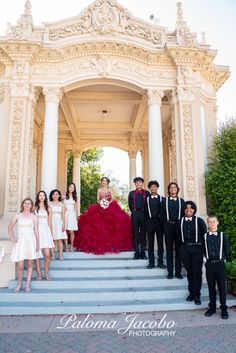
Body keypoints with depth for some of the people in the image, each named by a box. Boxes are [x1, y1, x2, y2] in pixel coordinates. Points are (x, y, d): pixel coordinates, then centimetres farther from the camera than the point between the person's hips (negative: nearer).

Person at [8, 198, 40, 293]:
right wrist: (12, 238, 2)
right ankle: (19, 284, 17)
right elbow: (10, 228, 14)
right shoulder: (17, 216, 5)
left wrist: (38, 243, -3)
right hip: (20, 241, 0)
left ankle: (28, 285, 16)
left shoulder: (33, 216, 3)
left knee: (30, 264, 6)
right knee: (20, 266, -3)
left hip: (31, 241, 0)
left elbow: (36, 230, 2)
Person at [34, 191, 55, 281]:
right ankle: (38, 273, 14)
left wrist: (51, 234, 13)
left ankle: (46, 273, 10)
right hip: (36, 231, -1)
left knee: (47, 255, -5)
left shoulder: (48, 209, 10)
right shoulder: (34, 207, 5)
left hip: (45, 231, 1)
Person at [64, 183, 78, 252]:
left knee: (72, 231, -4)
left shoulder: (74, 197, 13)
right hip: (66, 214, -2)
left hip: (72, 215, 2)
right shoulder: (65, 196, 4)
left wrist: (76, 217, 13)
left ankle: (72, 246, 3)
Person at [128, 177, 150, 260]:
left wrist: (145, 213, 2)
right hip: (134, 215, 1)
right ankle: (136, 253, 7)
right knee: (135, 234, 2)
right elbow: (130, 205, 12)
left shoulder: (146, 193, 4)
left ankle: (143, 253, 11)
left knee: (143, 233, 4)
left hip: (143, 214, -1)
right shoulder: (131, 193, 9)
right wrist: (134, 212, 11)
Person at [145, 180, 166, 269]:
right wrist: (148, 220, 1)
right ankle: (151, 262, 13)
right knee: (150, 243, 5)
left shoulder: (161, 199, 4)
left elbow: (163, 211, 2)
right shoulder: (147, 199, 6)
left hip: (159, 221, 0)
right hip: (150, 222, 1)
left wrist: (162, 221, -5)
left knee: (160, 242, 5)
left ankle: (160, 262, 14)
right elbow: (145, 211, 7)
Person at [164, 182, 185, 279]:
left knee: (178, 249, 5)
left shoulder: (181, 201, 8)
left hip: (178, 225, 1)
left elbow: (183, 213, 6)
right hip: (168, 225, -1)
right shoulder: (165, 200, 4)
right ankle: (170, 272, 12)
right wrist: (165, 224, -1)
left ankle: (178, 271, 14)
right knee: (169, 249, 5)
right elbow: (162, 214, 4)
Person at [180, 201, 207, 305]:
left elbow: (205, 234, -2)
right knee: (189, 272, 12)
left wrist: (202, 246, -2)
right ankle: (191, 293, 25)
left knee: (197, 272, 0)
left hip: (197, 248, -3)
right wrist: (184, 244, 7)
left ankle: (196, 295, 10)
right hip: (185, 248, 3)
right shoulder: (181, 221, 4)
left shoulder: (199, 220, -5)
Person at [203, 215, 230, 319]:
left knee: (222, 287, 3)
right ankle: (212, 307, 22)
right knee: (211, 287, 10)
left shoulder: (222, 235, -3)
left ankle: (224, 309, 15)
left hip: (220, 264, -1)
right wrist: (208, 257, 7)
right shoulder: (204, 236, 0)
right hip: (209, 264, 2)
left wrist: (222, 258, 8)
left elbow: (227, 250, 6)